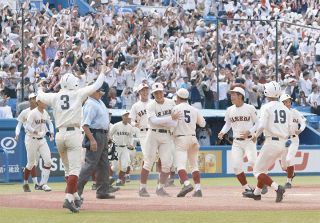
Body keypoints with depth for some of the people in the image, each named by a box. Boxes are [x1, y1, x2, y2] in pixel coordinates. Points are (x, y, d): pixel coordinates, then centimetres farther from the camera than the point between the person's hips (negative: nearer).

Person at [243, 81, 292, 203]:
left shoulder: (266, 107, -7)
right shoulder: (286, 109, 11)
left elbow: (262, 125, -20)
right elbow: (290, 131, 7)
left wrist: (256, 135, -2)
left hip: (271, 142, -7)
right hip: (283, 144, 7)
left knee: (257, 171, 0)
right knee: (263, 168, 25)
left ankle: (277, 188, -21)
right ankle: (257, 193, 36)